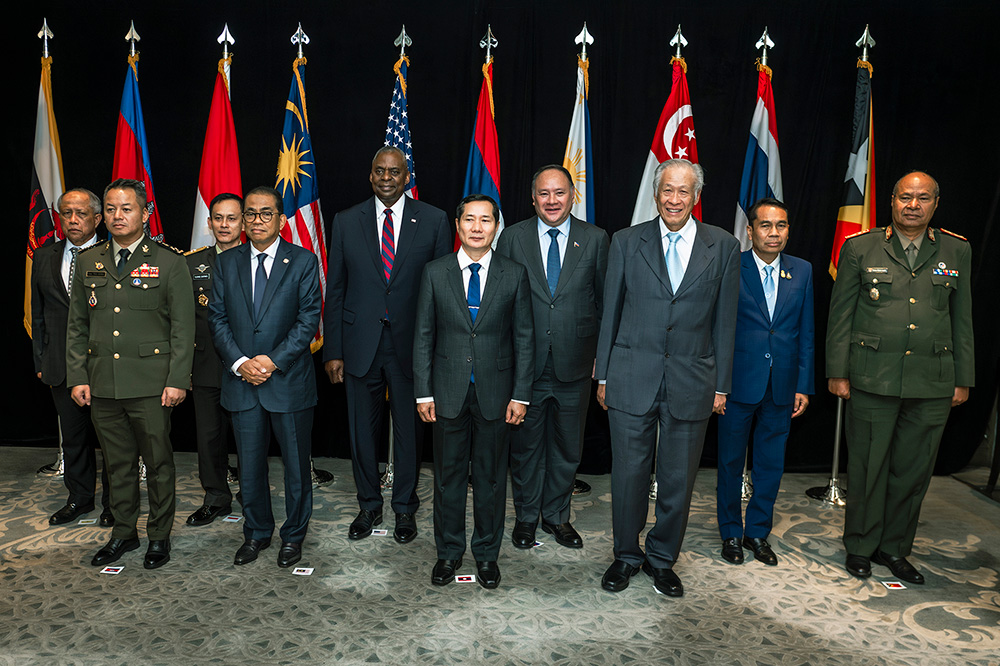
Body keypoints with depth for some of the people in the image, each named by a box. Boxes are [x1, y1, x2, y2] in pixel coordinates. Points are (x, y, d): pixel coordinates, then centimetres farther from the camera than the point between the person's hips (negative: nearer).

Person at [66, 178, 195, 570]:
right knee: (118, 464, 14)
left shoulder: (169, 262, -1)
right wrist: (77, 377, 6)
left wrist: (177, 380, -11)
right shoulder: (88, 262, 11)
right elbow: (77, 326, 13)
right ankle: (123, 533, 29)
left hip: (151, 386, -4)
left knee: (158, 463, 5)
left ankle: (159, 536, 21)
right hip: (102, 387, 4)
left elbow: (183, 327, -4)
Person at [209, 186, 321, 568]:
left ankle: (293, 535, 27)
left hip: (289, 380, -3)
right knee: (249, 465, 13)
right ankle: (256, 533, 32)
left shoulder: (303, 261, -2)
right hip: (241, 381, 3)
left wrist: (274, 360, -16)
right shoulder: (227, 263, 8)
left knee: (296, 465, 9)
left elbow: (309, 319, -8)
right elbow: (217, 318, 5)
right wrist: (239, 361, -10)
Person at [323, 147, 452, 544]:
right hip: (360, 343, 2)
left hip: (411, 344, -1)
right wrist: (333, 351, 0)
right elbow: (335, 291, 5)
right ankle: (369, 506, 31)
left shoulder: (434, 221, 0)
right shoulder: (346, 222, 4)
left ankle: (405, 507, 29)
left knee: (410, 429, 10)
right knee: (362, 429, 11)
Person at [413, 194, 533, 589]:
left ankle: (487, 553, 28)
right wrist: (423, 392, -2)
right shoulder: (435, 273, 1)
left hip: (495, 392, 0)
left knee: (491, 476, 11)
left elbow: (524, 338, 1)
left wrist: (521, 394, -3)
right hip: (448, 392, 0)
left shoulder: (514, 274, 0)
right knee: (449, 475, 11)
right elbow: (423, 336, 2)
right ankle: (449, 552, 29)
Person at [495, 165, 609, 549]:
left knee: (567, 447, 14)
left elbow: (605, 301, 5)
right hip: (525, 364, 0)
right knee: (525, 446, 12)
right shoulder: (512, 237, 1)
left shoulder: (595, 239, 1)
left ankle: (556, 515, 34)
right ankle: (526, 516, 32)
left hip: (574, 366, 1)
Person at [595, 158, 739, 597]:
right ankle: (626, 556, 29)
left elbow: (724, 321, 5)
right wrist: (603, 375, 4)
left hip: (692, 382, 1)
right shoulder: (627, 242, 3)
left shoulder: (723, 247, 3)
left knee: (678, 479, 11)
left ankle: (662, 559, 31)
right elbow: (610, 312, 5)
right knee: (629, 473, 8)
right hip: (631, 379, 0)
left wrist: (721, 385, 4)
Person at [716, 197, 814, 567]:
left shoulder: (802, 271, 5)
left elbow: (806, 332, 7)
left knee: (771, 464, 12)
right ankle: (731, 533, 27)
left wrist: (804, 385, 3)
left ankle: (758, 532, 30)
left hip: (781, 387, 3)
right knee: (731, 462, 9)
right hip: (739, 383, -3)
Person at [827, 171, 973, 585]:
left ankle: (894, 548, 28)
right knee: (868, 467, 6)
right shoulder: (859, 248, 2)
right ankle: (860, 546, 24)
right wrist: (837, 372, -2)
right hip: (872, 379, -2)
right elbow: (840, 314, 2)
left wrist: (963, 379, 10)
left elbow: (962, 319, 12)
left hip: (933, 385, 2)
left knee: (913, 471, 10)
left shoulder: (956, 251, 9)